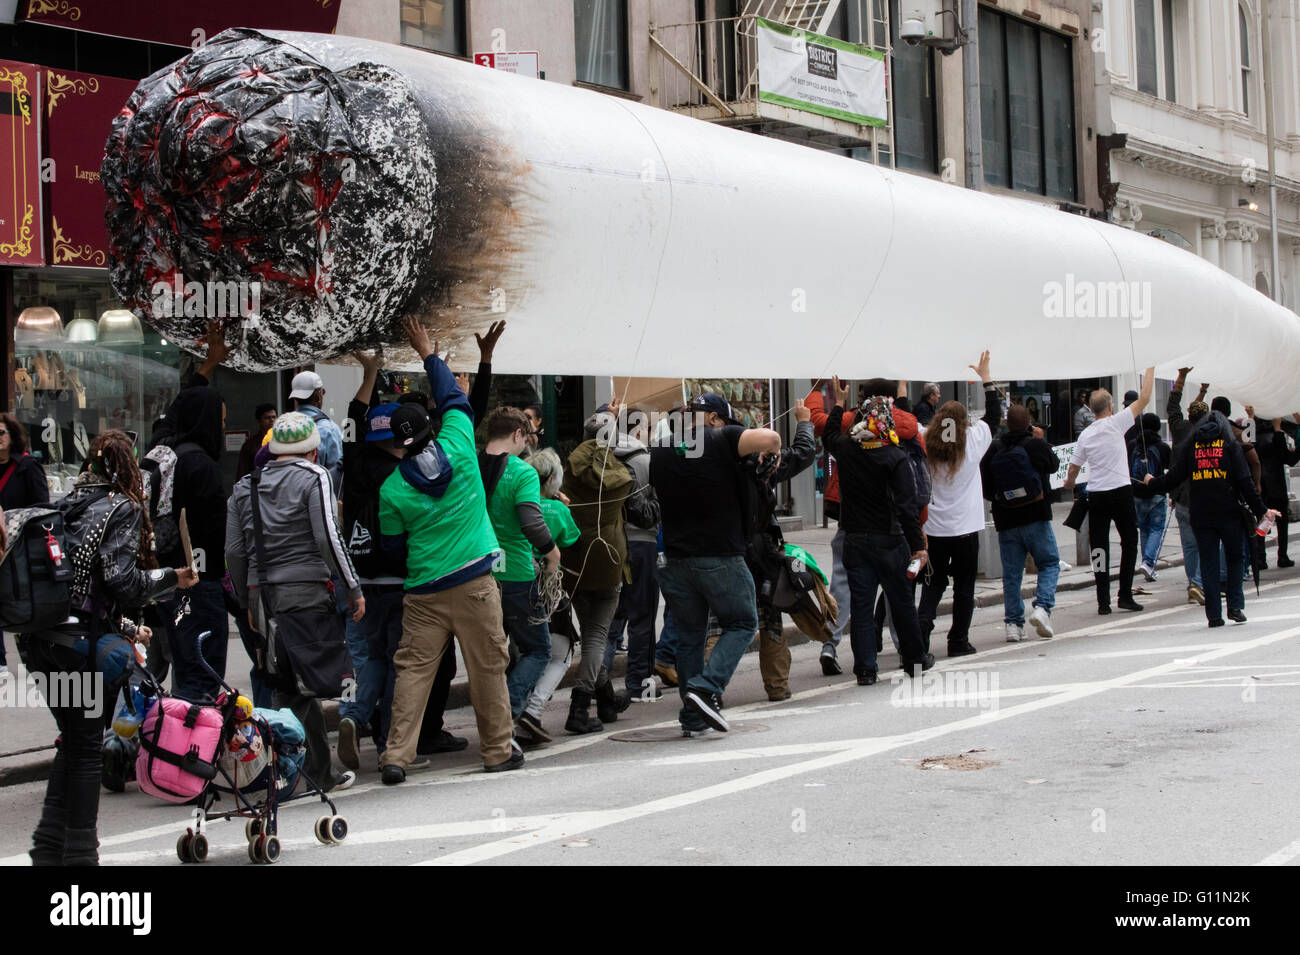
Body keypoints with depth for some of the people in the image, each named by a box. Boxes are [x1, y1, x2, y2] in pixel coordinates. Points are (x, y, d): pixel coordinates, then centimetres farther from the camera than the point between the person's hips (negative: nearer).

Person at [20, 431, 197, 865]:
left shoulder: (67, 505, 17)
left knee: (73, 741, 17)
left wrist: (125, 626, 21)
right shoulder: (123, 508, -3)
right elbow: (119, 578, -15)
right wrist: (172, 578, -1)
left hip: (39, 639, 7)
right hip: (82, 643, -6)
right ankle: (79, 853, 7)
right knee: (87, 747, 3)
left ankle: (49, 847, 20)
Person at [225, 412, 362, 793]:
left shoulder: (245, 486, 15)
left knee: (296, 685, 12)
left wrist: (247, 603, 22)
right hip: (306, 591, -6)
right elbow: (328, 538, -10)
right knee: (297, 688, -3)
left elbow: (234, 551, 14)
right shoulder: (313, 477, -2)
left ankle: (322, 773, 15)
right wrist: (353, 589, -4)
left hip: (263, 592, 6)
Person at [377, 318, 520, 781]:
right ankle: (498, 750, 14)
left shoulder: (391, 489, -3)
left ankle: (397, 755, -2)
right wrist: (429, 354, 21)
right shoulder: (457, 450, -4)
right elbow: (454, 399, 12)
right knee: (488, 666, 7)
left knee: (413, 668, 3)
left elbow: (394, 545, 7)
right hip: (474, 582, 0)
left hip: (424, 591, 0)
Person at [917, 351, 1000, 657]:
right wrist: (986, 379, 16)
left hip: (934, 529, 1)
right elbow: (994, 414, 9)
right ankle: (958, 641, 12)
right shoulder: (972, 442, -6)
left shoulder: (925, 446, -5)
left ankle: (921, 629, -7)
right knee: (964, 587, 9)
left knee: (933, 585, 11)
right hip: (965, 528, -1)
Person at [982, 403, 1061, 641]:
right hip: (1036, 517, -3)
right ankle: (1042, 607, -9)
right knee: (1049, 563, 11)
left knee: (1011, 573, 9)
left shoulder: (994, 450, -1)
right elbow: (1053, 464, 12)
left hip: (1006, 522, 3)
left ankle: (1013, 622, 6)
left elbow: (984, 487, 0)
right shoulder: (1037, 445, -8)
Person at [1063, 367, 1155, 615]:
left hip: (1096, 496, 3)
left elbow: (1073, 468, 11)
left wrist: (1069, 483, 33)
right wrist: (1150, 369, 7)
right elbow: (1144, 398, -3)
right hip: (1121, 491, -3)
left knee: (1099, 546, 4)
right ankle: (1125, 596, 4)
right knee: (1129, 542, 8)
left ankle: (1103, 601, 0)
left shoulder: (1085, 434, 5)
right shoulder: (1116, 423, -6)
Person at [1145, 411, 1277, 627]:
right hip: (1228, 512, -1)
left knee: (1208, 562, 5)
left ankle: (1214, 615, 3)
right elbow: (1245, 482, -1)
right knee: (1235, 558, 12)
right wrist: (1260, 510, 1)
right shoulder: (1231, 445, 5)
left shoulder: (1190, 446, 9)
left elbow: (1174, 478, 7)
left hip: (1201, 514, 1)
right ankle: (1235, 607, 3)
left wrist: (1152, 483, 25)